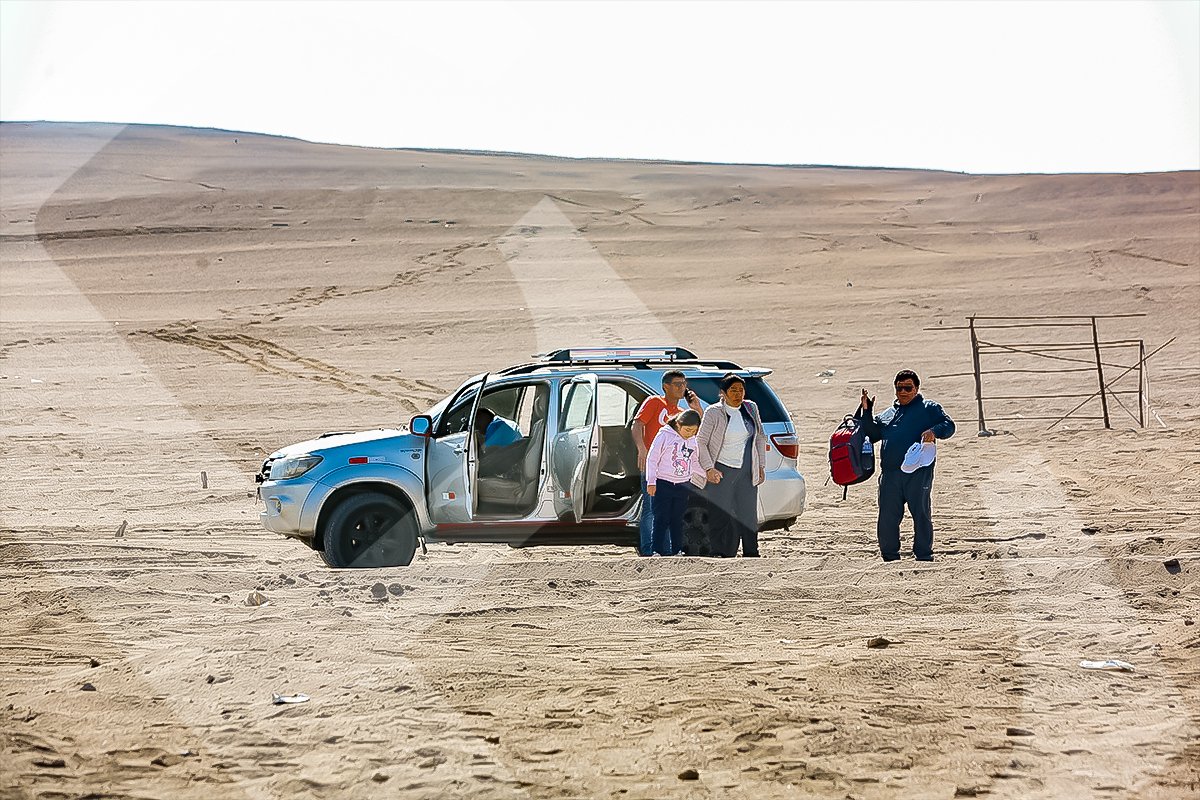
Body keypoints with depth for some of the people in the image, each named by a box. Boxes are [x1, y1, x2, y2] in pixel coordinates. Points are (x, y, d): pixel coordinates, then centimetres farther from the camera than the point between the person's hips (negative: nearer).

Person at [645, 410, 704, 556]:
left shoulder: (693, 441, 8)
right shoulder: (664, 436, -9)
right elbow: (652, 458, -7)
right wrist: (651, 482, -10)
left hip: (683, 485, 5)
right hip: (663, 483, -5)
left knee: (678, 520, 9)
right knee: (661, 519, -4)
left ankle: (677, 550, 14)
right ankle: (657, 550, -3)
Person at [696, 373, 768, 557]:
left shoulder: (751, 409, 7)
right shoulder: (714, 413, -7)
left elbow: (760, 437, 17)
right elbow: (701, 441, -5)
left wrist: (761, 466, 12)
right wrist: (709, 469, -14)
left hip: (746, 472, 4)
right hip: (721, 471, -4)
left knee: (748, 515, 4)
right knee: (720, 516, -5)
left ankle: (751, 554, 11)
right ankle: (721, 555, -1)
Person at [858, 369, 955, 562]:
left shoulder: (928, 409, 10)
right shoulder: (888, 414, 25)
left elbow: (949, 425, 1)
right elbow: (872, 434, 22)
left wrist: (934, 431, -20)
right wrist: (866, 412, 11)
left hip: (918, 472, -4)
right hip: (890, 473, 4)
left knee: (922, 515, -1)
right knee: (887, 518, 3)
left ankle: (924, 556, 4)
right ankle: (890, 557, 11)